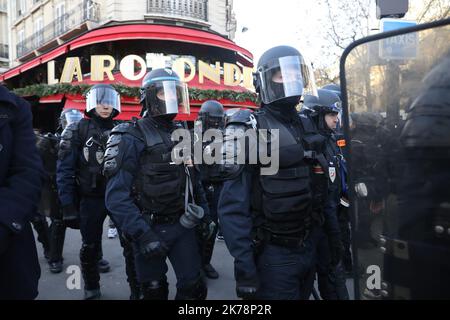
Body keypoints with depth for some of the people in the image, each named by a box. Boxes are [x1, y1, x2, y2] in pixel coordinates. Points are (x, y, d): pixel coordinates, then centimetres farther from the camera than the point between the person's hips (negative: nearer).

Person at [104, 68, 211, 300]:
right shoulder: (132, 138, -12)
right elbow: (116, 195, -19)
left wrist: (204, 213, 9)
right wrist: (142, 235, -23)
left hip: (183, 225, 5)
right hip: (150, 229, -5)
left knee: (194, 288, 6)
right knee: (154, 291, 12)